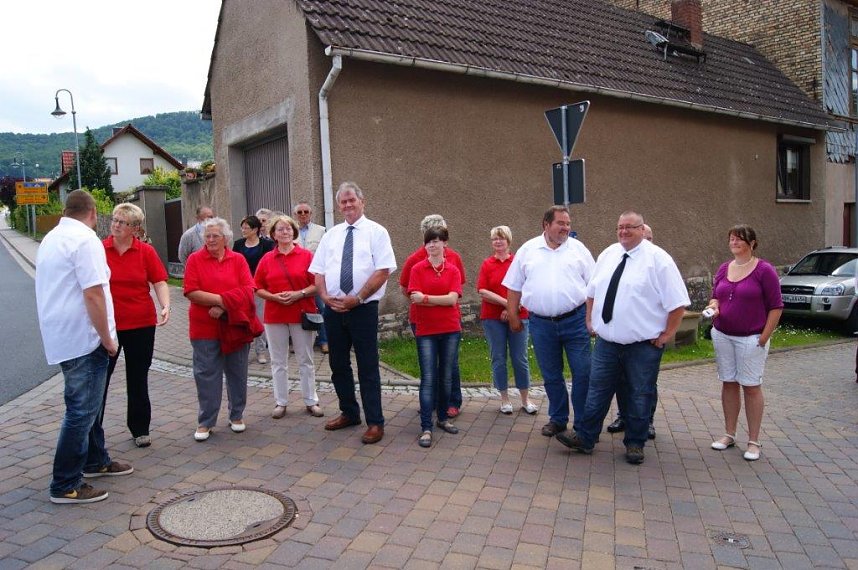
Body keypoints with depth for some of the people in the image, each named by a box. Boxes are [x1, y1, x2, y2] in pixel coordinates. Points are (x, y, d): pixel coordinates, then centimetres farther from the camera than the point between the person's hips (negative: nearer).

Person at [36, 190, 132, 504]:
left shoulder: (50, 239, 15)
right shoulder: (85, 239, -16)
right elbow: (93, 294, -23)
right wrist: (107, 338, -16)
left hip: (60, 336, 10)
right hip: (83, 339, -10)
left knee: (85, 403, 21)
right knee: (82, 410, -3)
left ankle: (95, 461, 35)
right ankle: (65, 486, 4)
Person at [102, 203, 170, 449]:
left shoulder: (146, 251, -2)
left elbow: (160, 283, -5)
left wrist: (165, 306, -21)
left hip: (141, 324, 0)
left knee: (138, 378, 12)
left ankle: (140, 429, 25)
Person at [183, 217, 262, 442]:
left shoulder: (238, 259, 4)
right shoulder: (195, 259, 0)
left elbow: (248, 290, -6)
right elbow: (191, 292, -9)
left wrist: (222, 306, -16)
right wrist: (222, 299, -17)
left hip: (235, 325, 2)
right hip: (205, 328, -1)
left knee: (237, 373, 11)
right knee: (206, 375, 3)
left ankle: (237, 416, 27)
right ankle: (205, 422, 15)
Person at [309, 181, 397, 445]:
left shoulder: (376, 232, -2)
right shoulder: (331, 234, 13)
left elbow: (383, 270, -11)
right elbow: (318, 271, 11)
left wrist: (357, 298, -17)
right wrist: (326, 297, -8)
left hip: (363, 308, -5)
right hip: (333, 309, 6)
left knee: (367, 367, 0)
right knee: (338, 364, 14)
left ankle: (375, 423, 10)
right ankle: (349, 413, 31)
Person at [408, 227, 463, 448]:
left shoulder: (453, 270, 3)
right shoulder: (417, 269, 1)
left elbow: (453, 298, -10)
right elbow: (415, 299, -10)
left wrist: (426, 298, -12)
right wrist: (443, 300, -12)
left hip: (450, 330, 2)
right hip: (426, 330, -2)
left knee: (446, 377, 12)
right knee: (428, 379, -3)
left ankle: (443, 417, 29)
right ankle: (426, 428, 0)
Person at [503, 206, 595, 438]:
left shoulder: (578, 249, 4)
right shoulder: (528, 250, 6)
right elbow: (514, 287, 9)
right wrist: (513, 317, 7)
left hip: (575, 320, -1)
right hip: (541, 324, 1)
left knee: (583, 373, 0)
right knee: (551, 376, 12)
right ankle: (558, 419, 28)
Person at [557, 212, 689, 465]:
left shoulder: (658, 258, -8)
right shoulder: (607, 255, 8)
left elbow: (678, 302, -9)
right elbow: (592, 292, 19)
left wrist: (667, 334, -9)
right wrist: (590, 321, 12)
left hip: (643, 346, -4)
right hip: (606, 341, 4)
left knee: (639, 396, 9)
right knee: (597, 390, 9)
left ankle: (635, 444, 24)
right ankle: (585, 438, 19)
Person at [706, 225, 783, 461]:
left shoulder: (764, 270, -8)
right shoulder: (724, 269, 7)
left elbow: (776, 307, -8)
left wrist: (763, 339, -11)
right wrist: (714, 307, -7)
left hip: (751, 338, -5)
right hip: (722, 335, 5)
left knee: (751, 387, 2)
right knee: (728, 384, 10)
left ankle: (754, 442, 12)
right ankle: (729, 434, 22)